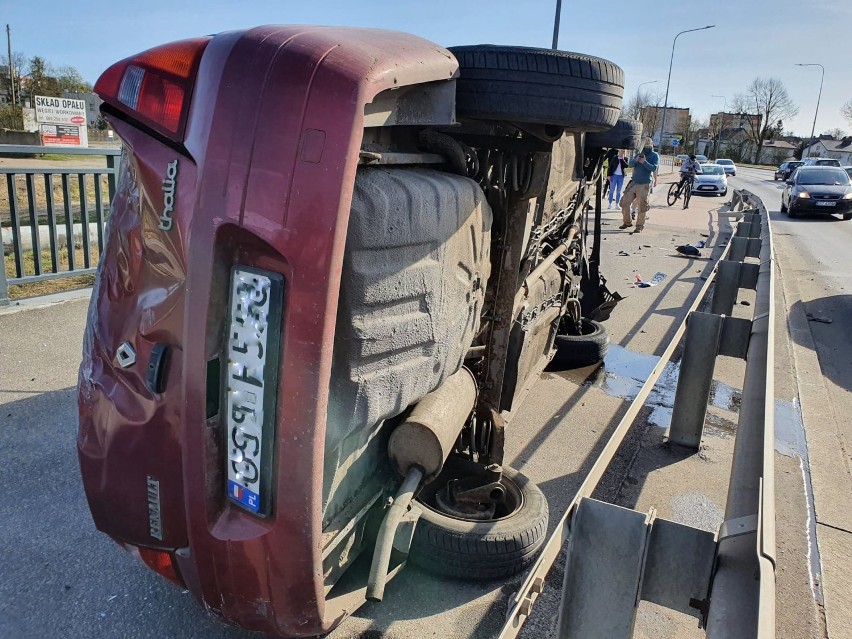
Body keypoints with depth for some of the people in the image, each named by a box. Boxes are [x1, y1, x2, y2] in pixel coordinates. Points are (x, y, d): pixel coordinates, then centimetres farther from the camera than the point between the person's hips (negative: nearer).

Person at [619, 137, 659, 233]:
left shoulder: (655, 155, 2)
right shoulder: (639, 154, 14)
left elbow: (654, 168, -11)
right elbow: (629, 165, 4)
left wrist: (644, 162, -21)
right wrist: (636, 160, -15)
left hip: (645, 184, -5)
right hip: (634, 183, 5)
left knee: (642, 206, -5)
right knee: (625, 202, 2)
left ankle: (640, 226, 6)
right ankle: (627, 222, 17)